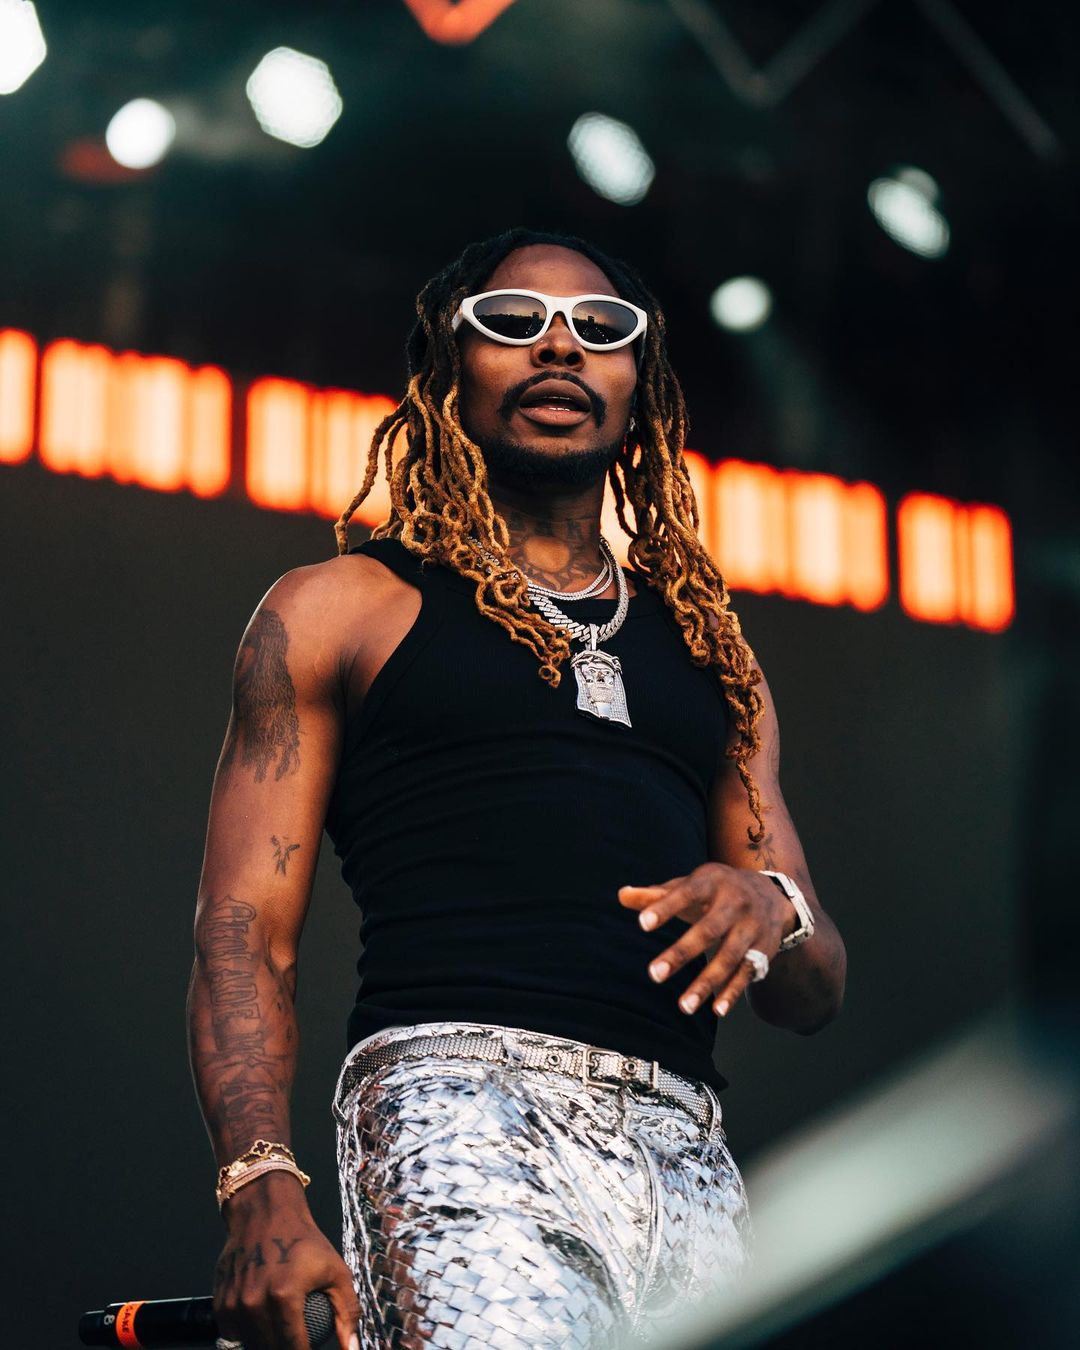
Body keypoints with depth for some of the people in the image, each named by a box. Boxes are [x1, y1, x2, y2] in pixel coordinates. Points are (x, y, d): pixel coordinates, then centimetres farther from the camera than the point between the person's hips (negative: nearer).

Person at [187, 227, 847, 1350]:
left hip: (686, 1150, 5)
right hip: (459, 1097, -4)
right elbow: (246, 934, 6)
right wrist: (263, 1187, -11)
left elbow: (812, 992, 25)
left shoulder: (707, 645, 27)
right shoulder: (338, 611, 16)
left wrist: (773, 909, -1)